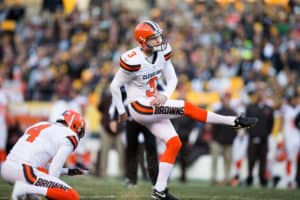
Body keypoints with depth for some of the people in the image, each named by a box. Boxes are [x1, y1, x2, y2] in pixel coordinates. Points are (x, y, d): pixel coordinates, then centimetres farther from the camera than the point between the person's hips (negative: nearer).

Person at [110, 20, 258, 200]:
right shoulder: (133, 61, -22)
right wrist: (121, 111, -2)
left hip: (154, 107, 8)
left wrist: (165, 96, -12)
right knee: (186, 108, -16)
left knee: (174, 143, 2)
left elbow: (172, 79, 8)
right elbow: (115, 85, -12)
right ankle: (235, 121, -12)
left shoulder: (162, 53, -1)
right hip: (139, 107, -8)